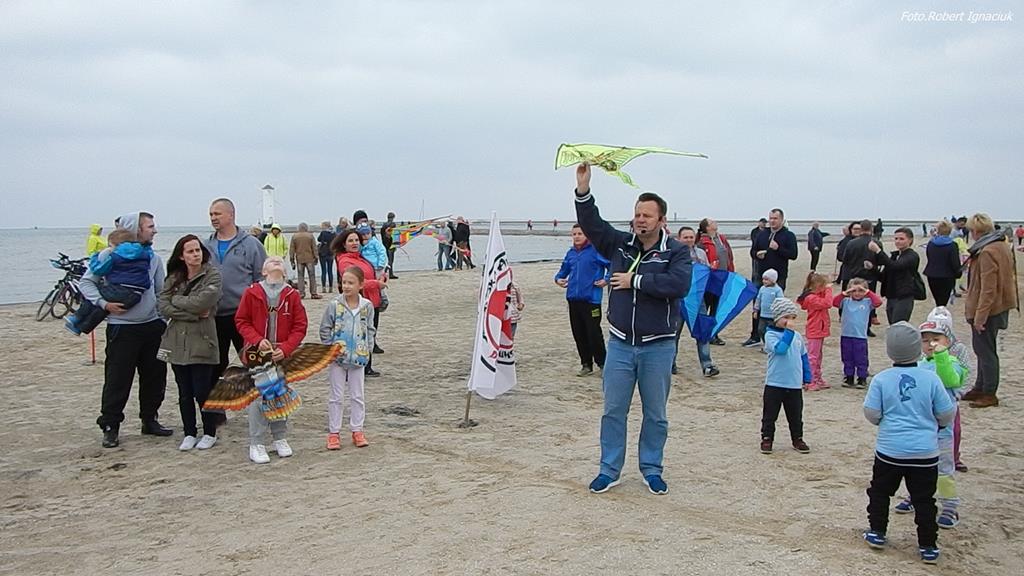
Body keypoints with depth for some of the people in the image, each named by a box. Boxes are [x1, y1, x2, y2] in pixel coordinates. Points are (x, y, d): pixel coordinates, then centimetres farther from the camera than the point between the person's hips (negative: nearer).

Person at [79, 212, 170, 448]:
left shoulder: (153, 258, 10)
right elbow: (86, 282, -2)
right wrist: (104, 303, -15)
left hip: (152, 325, 5)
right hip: (122, 328, -5)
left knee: (155, 376, 11)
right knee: (117, 380, -2)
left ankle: (150, 420, 26)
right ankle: (110, 427, 9)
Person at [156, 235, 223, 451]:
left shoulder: (212, 276, -4)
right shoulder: (174, 278, 9)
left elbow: (201, 301, -18)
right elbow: (162, 306, -3)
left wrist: (176, 299, -4)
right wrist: (194, 314, -13)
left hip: (201, 342, -4)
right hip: (177, 342, 4)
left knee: (202, 391, -1)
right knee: (184, 393, 9)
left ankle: (210, 433, 16)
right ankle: (189, 433, 22)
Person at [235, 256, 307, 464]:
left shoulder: (292, 295, 0)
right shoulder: (251, 293, -1)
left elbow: (300, 326, 0)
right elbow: (241, 321, 2)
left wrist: (285, 348, -12)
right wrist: (257, 340, -12)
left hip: (283, 354, 2)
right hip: (257, 354, -1)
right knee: (257, 396, -3)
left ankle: (280, 438, 25)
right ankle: (256, 443, 6)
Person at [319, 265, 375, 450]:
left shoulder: (367, 306, -3)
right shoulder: (334, 305, -9)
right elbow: (324, 329, -2)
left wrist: (367, 350, 1)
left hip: (358, 358, 2)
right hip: (337, 358, -2)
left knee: (357, 396, 10)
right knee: (336, 396, 6)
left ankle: (357, 430, 20)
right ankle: (334, 432, 14)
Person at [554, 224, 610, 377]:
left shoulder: (596, 250, -7)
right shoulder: (571, 253, 13)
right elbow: (564, 269, 26)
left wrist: (606, 280, -14)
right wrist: (558, 278, 8)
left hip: (591, 299, -6)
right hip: (573, 299, 7)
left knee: (593, 332, -4)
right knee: (578, 334, 10)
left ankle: (602, 363, 11)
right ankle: (586, 364, 20)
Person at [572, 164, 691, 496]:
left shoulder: (677, 252, -7)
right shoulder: (619, 244, 4)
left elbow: (679, 284, -24)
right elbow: (591, 223, -2)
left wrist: (636, 281, -19)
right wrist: (583, 189, -16)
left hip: (658, 347, -3)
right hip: (620, 344, 3)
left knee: (655, 415, 10)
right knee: (613, 411, 8)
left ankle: (651, 469, 25)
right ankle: (609, 470, 18)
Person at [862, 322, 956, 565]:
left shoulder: (881, 379, -9)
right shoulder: (931, 378, -7)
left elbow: (871, 414, -8)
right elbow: (947, 415, -1)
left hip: (889, 450, 0)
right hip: (925, 452, 1)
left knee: (880, 491, 19)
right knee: (924, 500, 9)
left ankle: (877, 532, 26)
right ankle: (928, 546, 13)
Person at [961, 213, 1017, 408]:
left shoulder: (987, 252, -21)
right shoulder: (1004, 246, 10)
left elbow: (988, 288, -24)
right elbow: (1007, 277, 19)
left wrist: (980, 315, -22)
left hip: (988, 309, -10)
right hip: (1000, 306, 10)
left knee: (985, 350, -1)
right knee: (983, 349, 18)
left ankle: (989, 394, 6)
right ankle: (980, 388, 28)